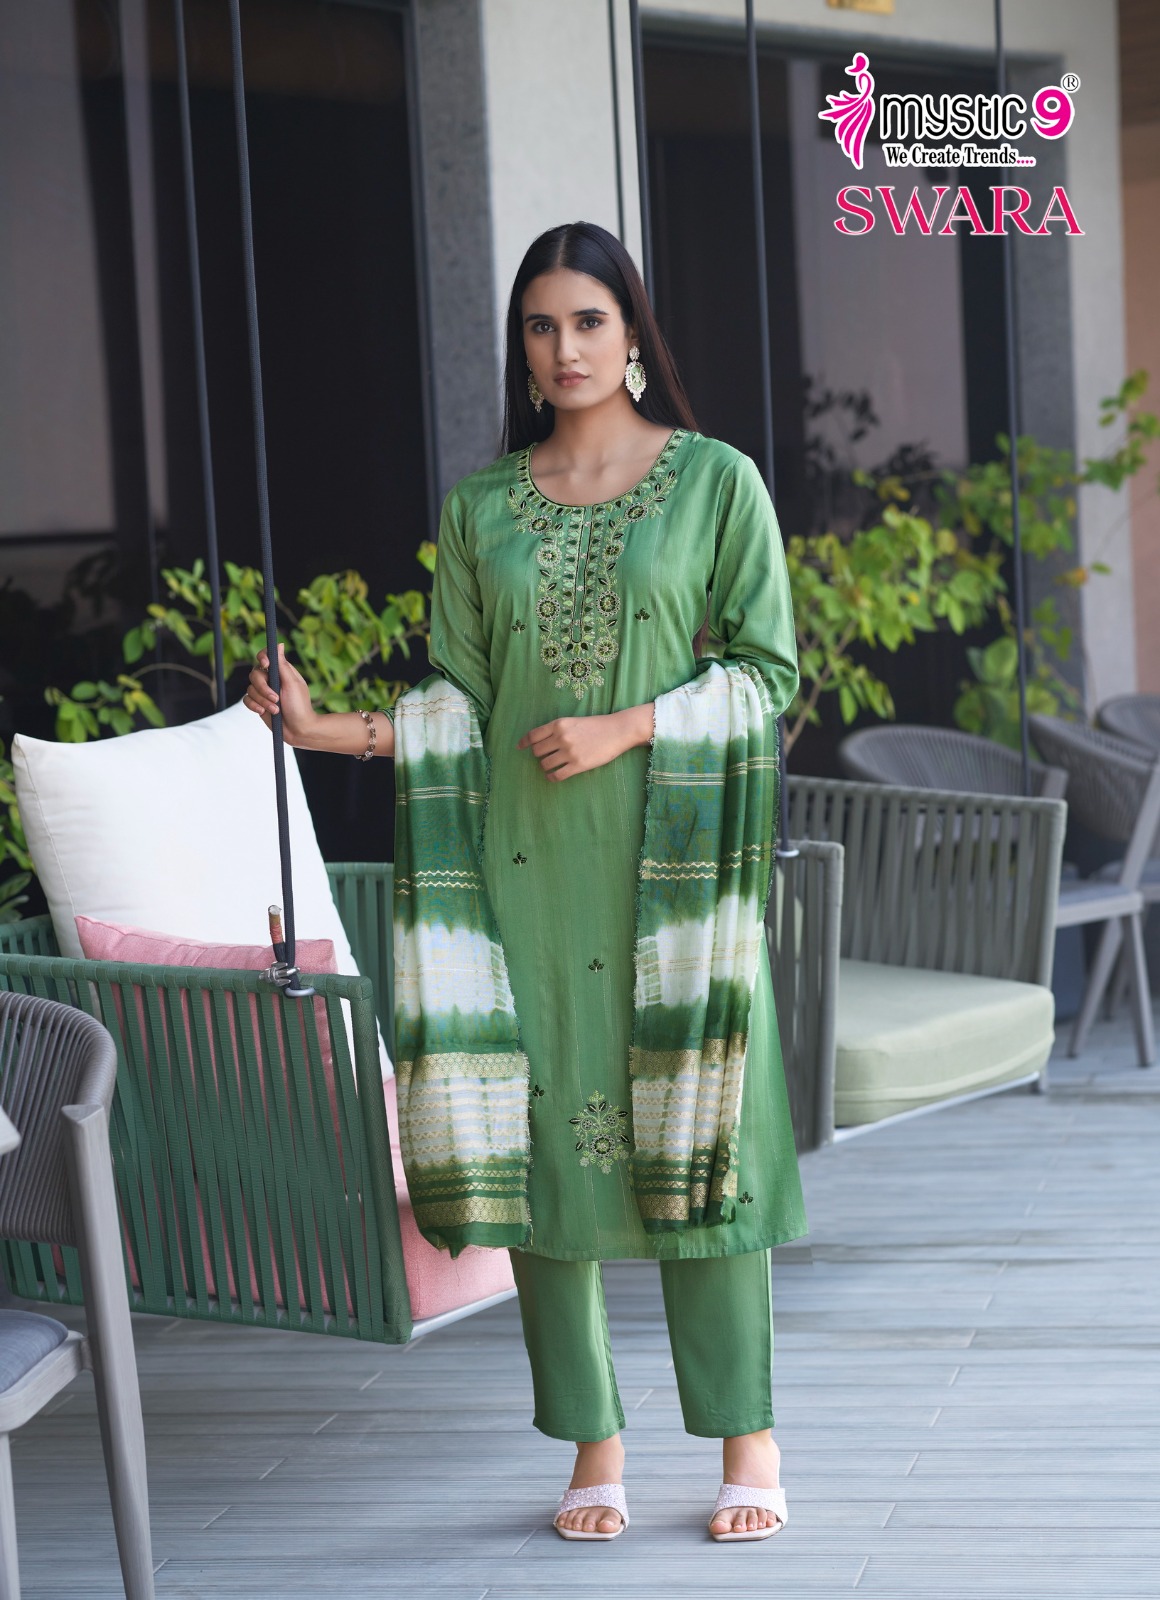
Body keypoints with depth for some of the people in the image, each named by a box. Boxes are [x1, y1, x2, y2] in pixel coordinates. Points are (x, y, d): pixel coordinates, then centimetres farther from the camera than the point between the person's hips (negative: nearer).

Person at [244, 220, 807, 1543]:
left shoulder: (715, 481, 3)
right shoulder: (480, 507, 10)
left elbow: (769, 668, -1)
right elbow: (460, 701, 10)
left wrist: (620, 729, -12)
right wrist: (327, 727, -5)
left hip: (671, 852, -2)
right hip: (530, 865, 3)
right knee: (546, 1125, 1)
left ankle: (747, 1440, 9)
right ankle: (593, 1448, 10)